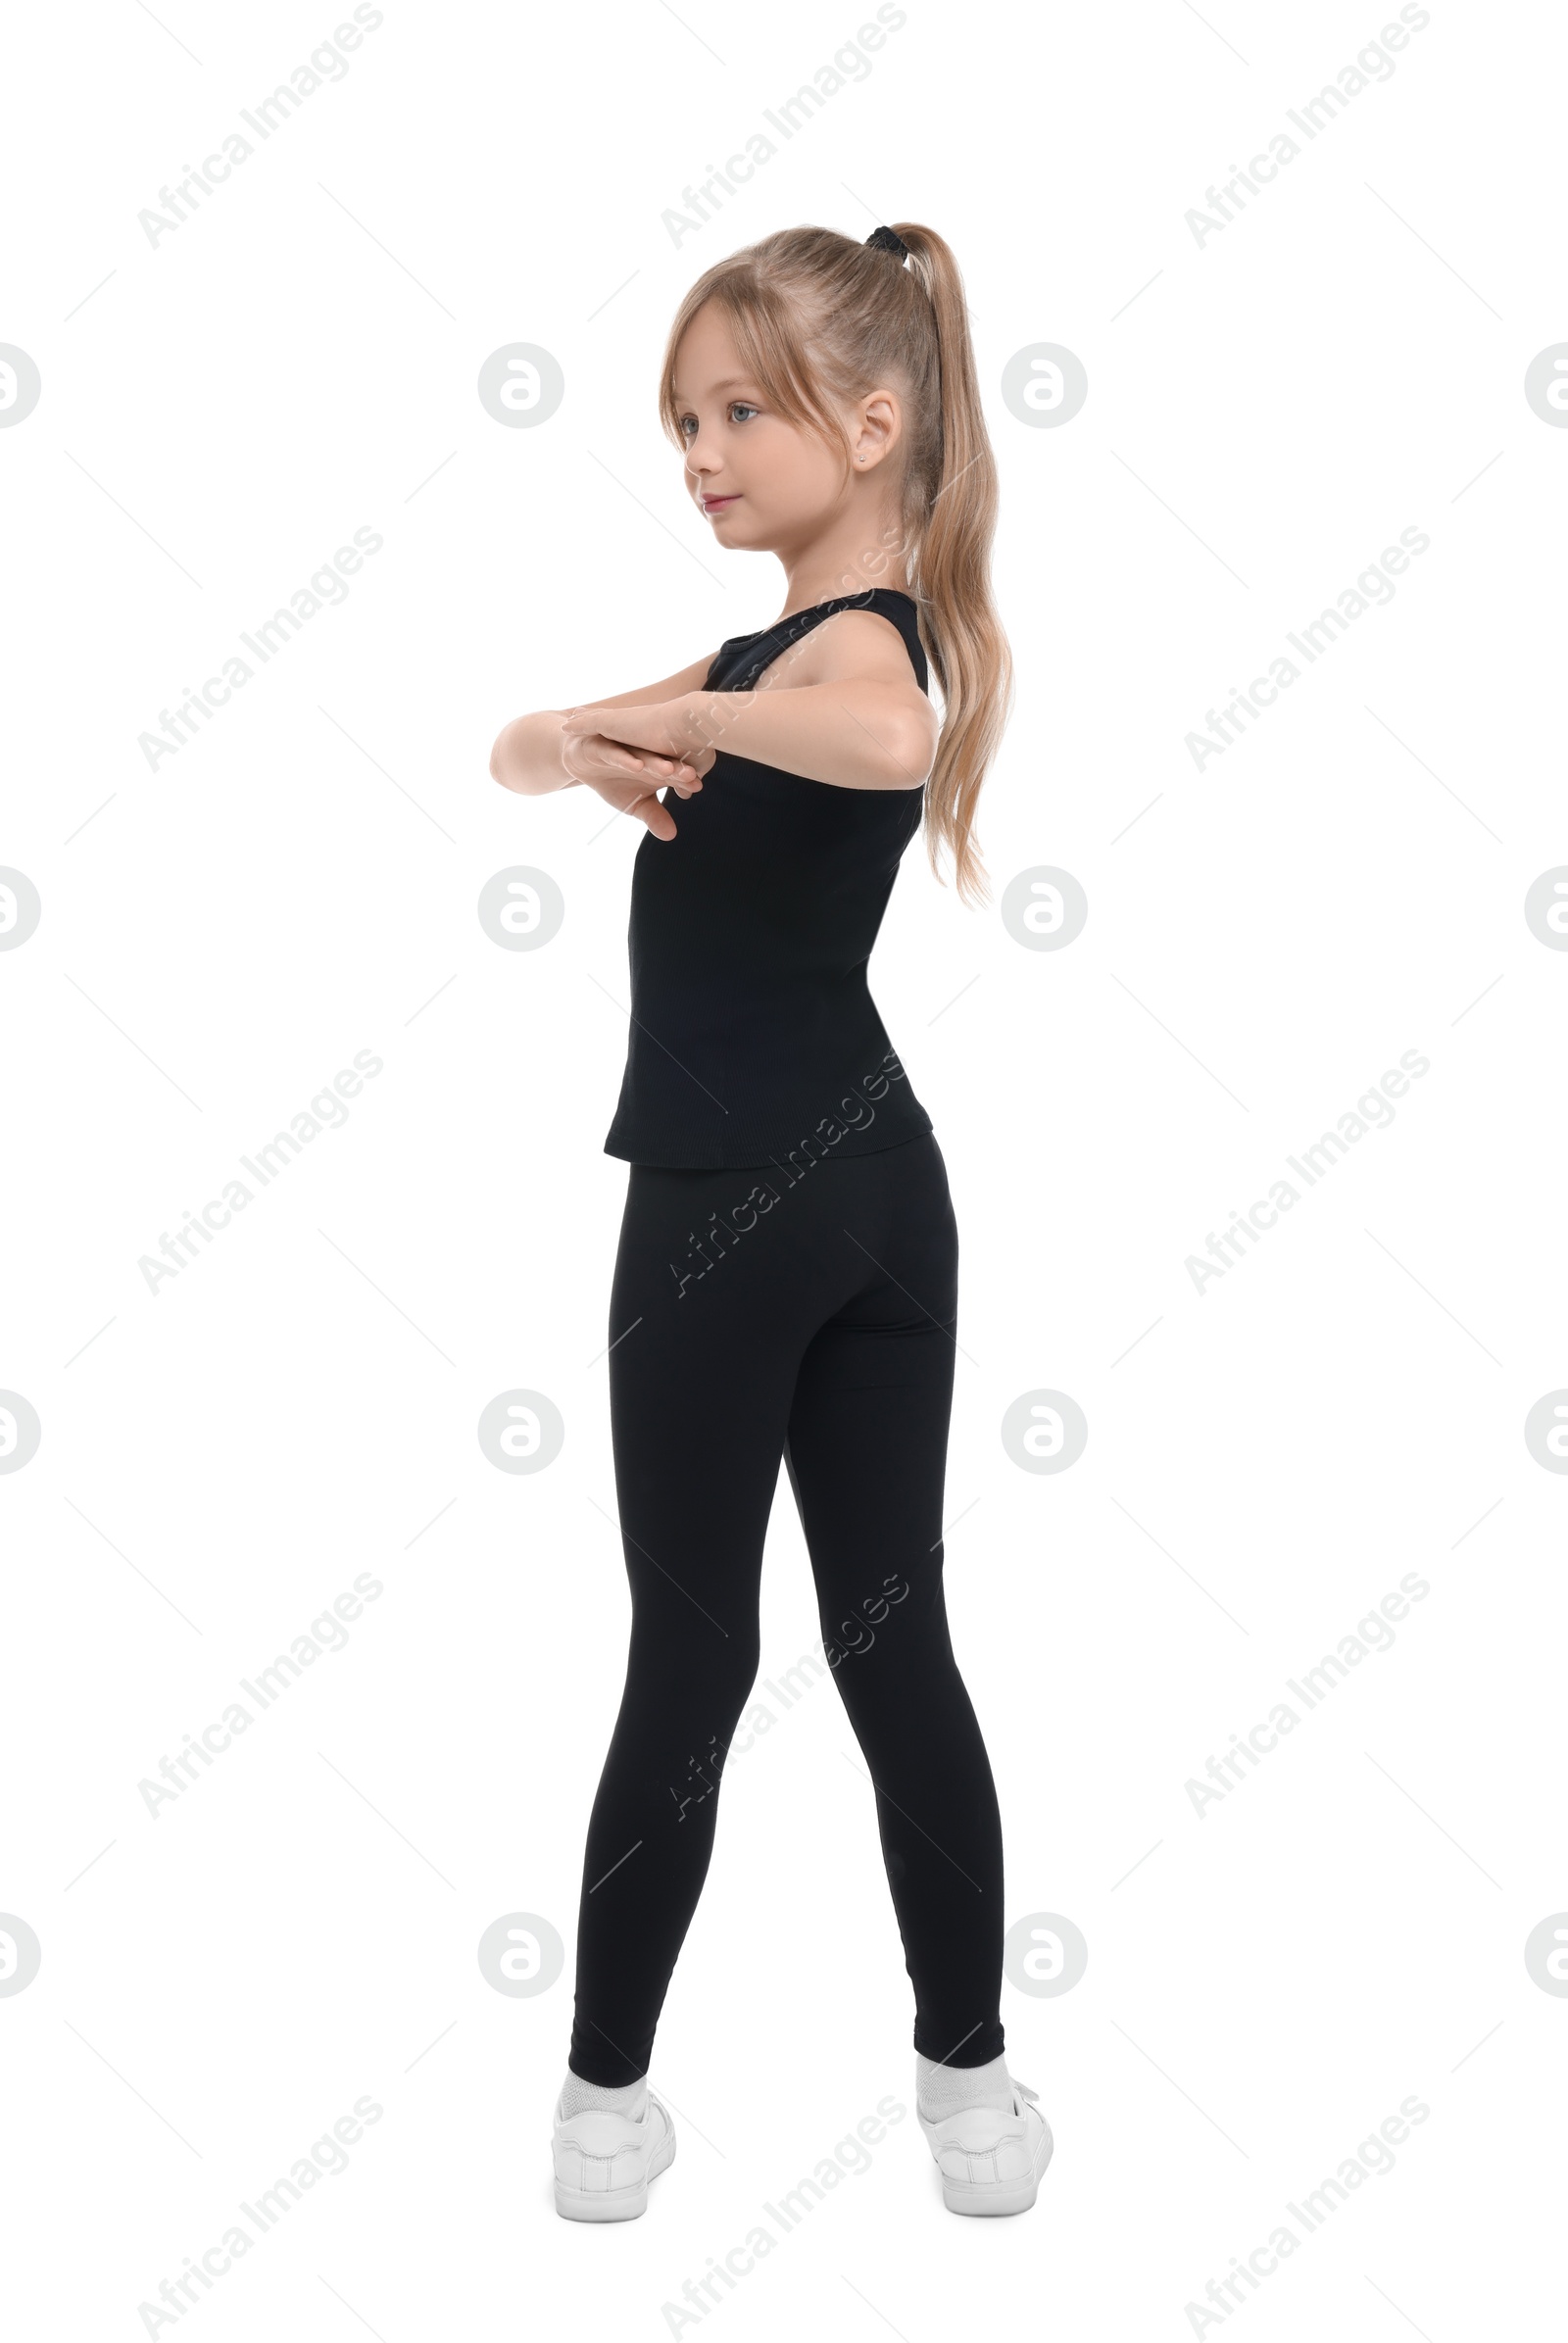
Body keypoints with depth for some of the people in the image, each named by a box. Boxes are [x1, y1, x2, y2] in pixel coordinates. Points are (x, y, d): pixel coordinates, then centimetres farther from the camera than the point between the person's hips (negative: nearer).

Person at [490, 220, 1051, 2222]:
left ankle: (609, 2084, 21)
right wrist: (591, 745, -7)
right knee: (893, 1642, 13)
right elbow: (520, 751, 15)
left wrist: (655, 712, -28)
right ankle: (968, 2071, 22)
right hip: (872, 1188, 9)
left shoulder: (847, 639, -15)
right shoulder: (796, 643, 14)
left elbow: (890, 738, -42)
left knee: (688, 1656, 5)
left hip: (735, 1209, -8)